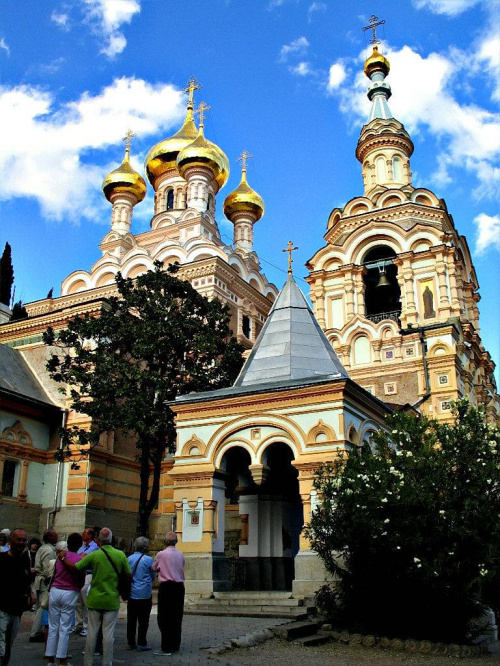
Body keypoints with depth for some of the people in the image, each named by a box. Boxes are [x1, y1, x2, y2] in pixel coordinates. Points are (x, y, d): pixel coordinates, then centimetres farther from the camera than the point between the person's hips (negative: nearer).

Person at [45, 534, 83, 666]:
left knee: (53, 627, 10)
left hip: (55, 591, 3)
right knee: (65, 628, 3)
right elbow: (81, 580, -2)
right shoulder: (80, 559, -6)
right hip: (70, 594, -3)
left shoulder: (60, 557, 3)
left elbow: (53, 575, 7)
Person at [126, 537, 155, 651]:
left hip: (132, 594, 4)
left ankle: (131, 643, 20)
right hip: (145, 595, -4)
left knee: (131, 620, 13)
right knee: (143, 620, 4)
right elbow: (153, 575, 2)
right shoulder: (148, 560, -12)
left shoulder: (129, 559, -1)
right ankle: (142, 644, 8)